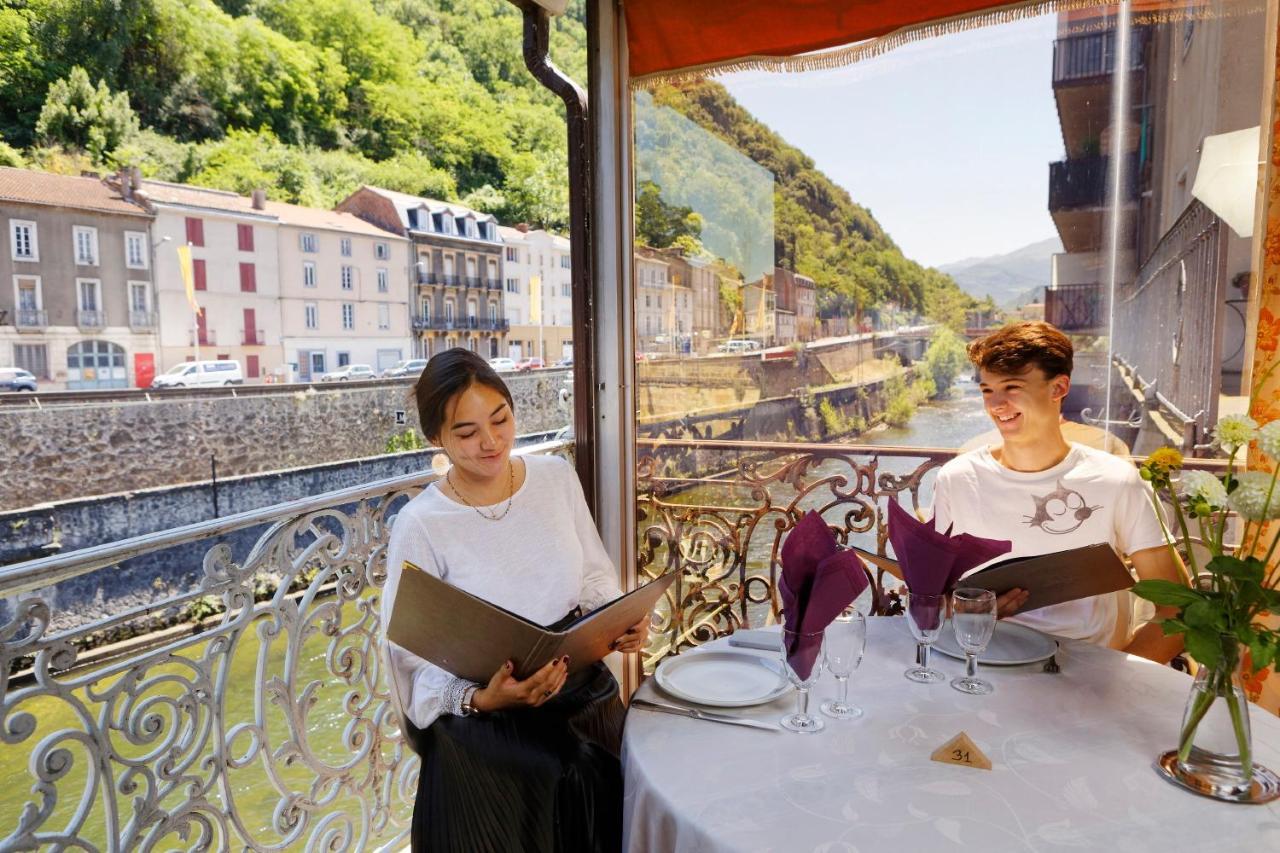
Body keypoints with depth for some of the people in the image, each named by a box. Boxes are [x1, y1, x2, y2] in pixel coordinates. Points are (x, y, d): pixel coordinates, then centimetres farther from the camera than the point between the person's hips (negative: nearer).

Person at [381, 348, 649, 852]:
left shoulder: (556, 476, -1)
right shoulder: (419, 525, -13)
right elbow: (414, 656, -9)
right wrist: (480, 700, -24)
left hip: (586, 698, 4)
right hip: (486, 730, -3)